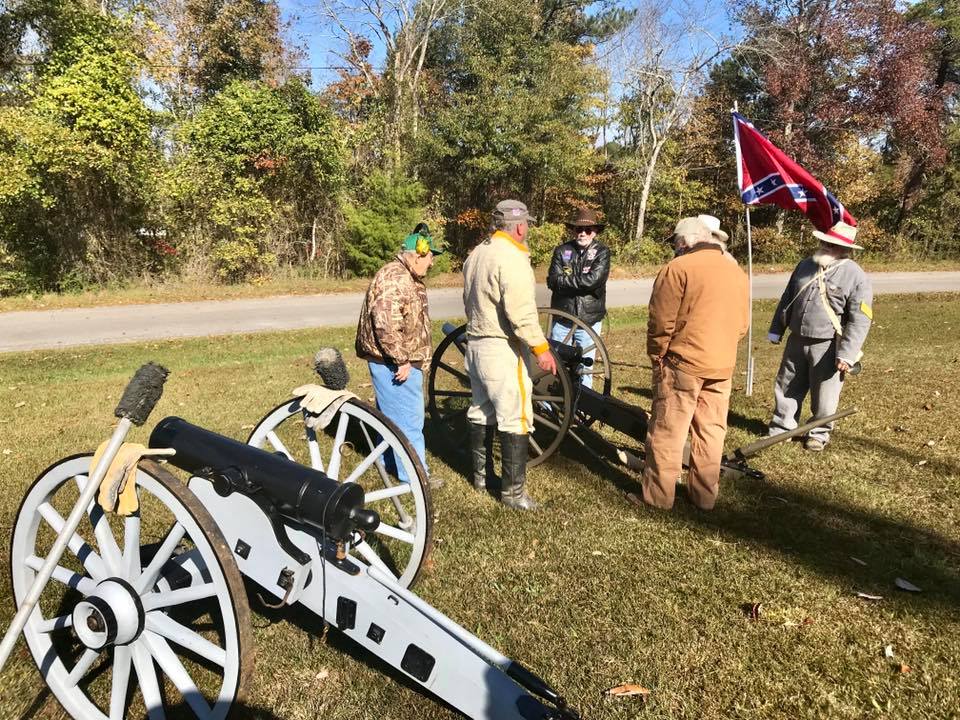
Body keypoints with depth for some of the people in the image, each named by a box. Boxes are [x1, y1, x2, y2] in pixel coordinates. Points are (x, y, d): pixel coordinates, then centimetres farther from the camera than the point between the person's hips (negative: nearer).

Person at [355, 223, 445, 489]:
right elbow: (386, 323, -28)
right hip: (394, 362, -11)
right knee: (408, 417, -4)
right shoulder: (395, 278, -20)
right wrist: (401, 361, -23)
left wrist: (413, 358, 26)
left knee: (391, 413, 20)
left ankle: (389, 462, 34)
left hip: (400, 360, 11)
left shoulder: (407, 277, 16)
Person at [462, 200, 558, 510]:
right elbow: (521, 312, -24)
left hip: (476, 343, 10)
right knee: (515, 420, -3)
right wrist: (540, 348, -19)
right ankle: (513, 490, 3)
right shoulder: (512, 257, -17)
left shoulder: (476, 253, 12)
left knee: (481, 412, 18)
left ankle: (480, 474, 30)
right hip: (503, 349, -10)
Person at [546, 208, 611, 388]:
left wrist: (565, 280, -11)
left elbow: (593, 280, -17)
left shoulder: (602, 252, -1)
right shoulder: (561, 250, 2)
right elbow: (552, 281, -9)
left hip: (589, 320, -1)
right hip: (562, 319, 1)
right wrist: (580, 281, -16)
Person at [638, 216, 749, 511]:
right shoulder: (737, 272, 12)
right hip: (723, 366, 6)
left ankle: (658, 495, 10)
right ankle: (705, 495, 22)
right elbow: (741, 325, 15)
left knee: (667, 432, 3)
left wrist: (657, 355, 0)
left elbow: (661, 321, -13)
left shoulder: (679, 268, -10)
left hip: (683, 363, -6)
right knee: (711, 432, 13)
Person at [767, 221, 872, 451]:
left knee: (824, 396, 6)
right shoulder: (805, 265, 7)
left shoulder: (856, 276, -11)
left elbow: (860, 320, -14)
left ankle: (819, 434, 26)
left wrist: (847, 354, -19)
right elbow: (786, 300, 16)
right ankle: (780, 429, 27)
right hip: (797, 341, 5)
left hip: (827, 347, -5)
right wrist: (776, 330, 16)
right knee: (787, 388, 13)